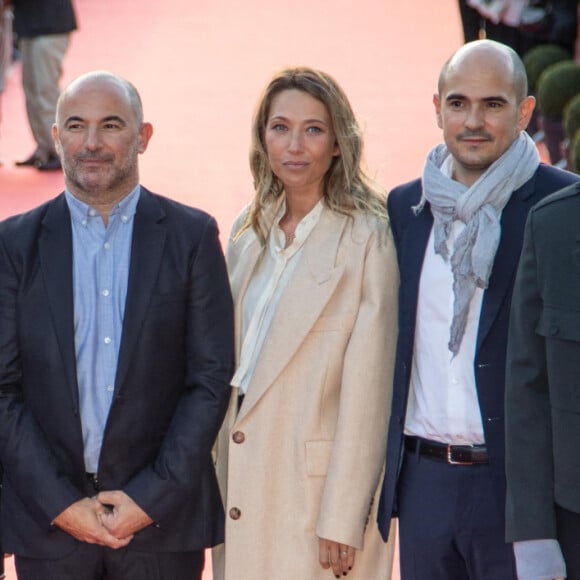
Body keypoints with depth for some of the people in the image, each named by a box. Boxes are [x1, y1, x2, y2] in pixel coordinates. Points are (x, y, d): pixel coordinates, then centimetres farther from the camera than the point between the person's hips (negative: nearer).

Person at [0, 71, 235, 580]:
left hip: (163, 514, -1)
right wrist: (60, 504, -8)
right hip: (47, 518, 1)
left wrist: (151, 498, -9)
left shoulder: (192, 236, 2)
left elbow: (212, 379, -2)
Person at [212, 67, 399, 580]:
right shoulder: (249, 232, 10)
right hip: (241, 483, 6)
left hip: (318, 485, -6)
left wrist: (342, 520, -16)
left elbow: (367, 388, -13)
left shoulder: (366, 238, -10)